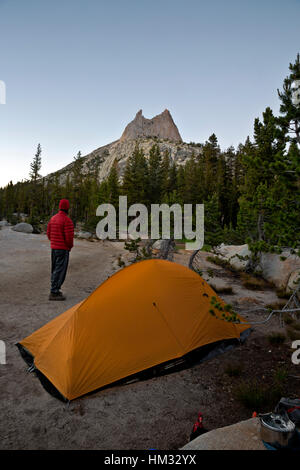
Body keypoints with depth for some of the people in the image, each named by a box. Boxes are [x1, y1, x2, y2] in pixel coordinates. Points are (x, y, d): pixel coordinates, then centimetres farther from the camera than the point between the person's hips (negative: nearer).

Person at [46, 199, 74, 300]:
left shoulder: (53, 218, 9)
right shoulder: (67, 220, -17)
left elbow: (48, 233, 14)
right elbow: (69, 236, -20)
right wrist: (70, 246, -3)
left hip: (53, 247, 9)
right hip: (63, 249, -9)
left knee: (55, 269, 17)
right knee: (60, 270, -5)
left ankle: (55, 290, 27)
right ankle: (54, 293, -4)